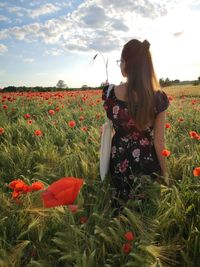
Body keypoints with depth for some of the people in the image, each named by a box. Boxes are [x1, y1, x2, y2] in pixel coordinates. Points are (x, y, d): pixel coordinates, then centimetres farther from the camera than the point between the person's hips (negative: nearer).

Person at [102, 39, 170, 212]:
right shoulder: (159, 97, -15)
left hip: (119, 162, 1)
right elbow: (159, 142, -10)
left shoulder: (110, 93, -12)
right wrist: (165, 173, 4)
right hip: (147, 163, -1)